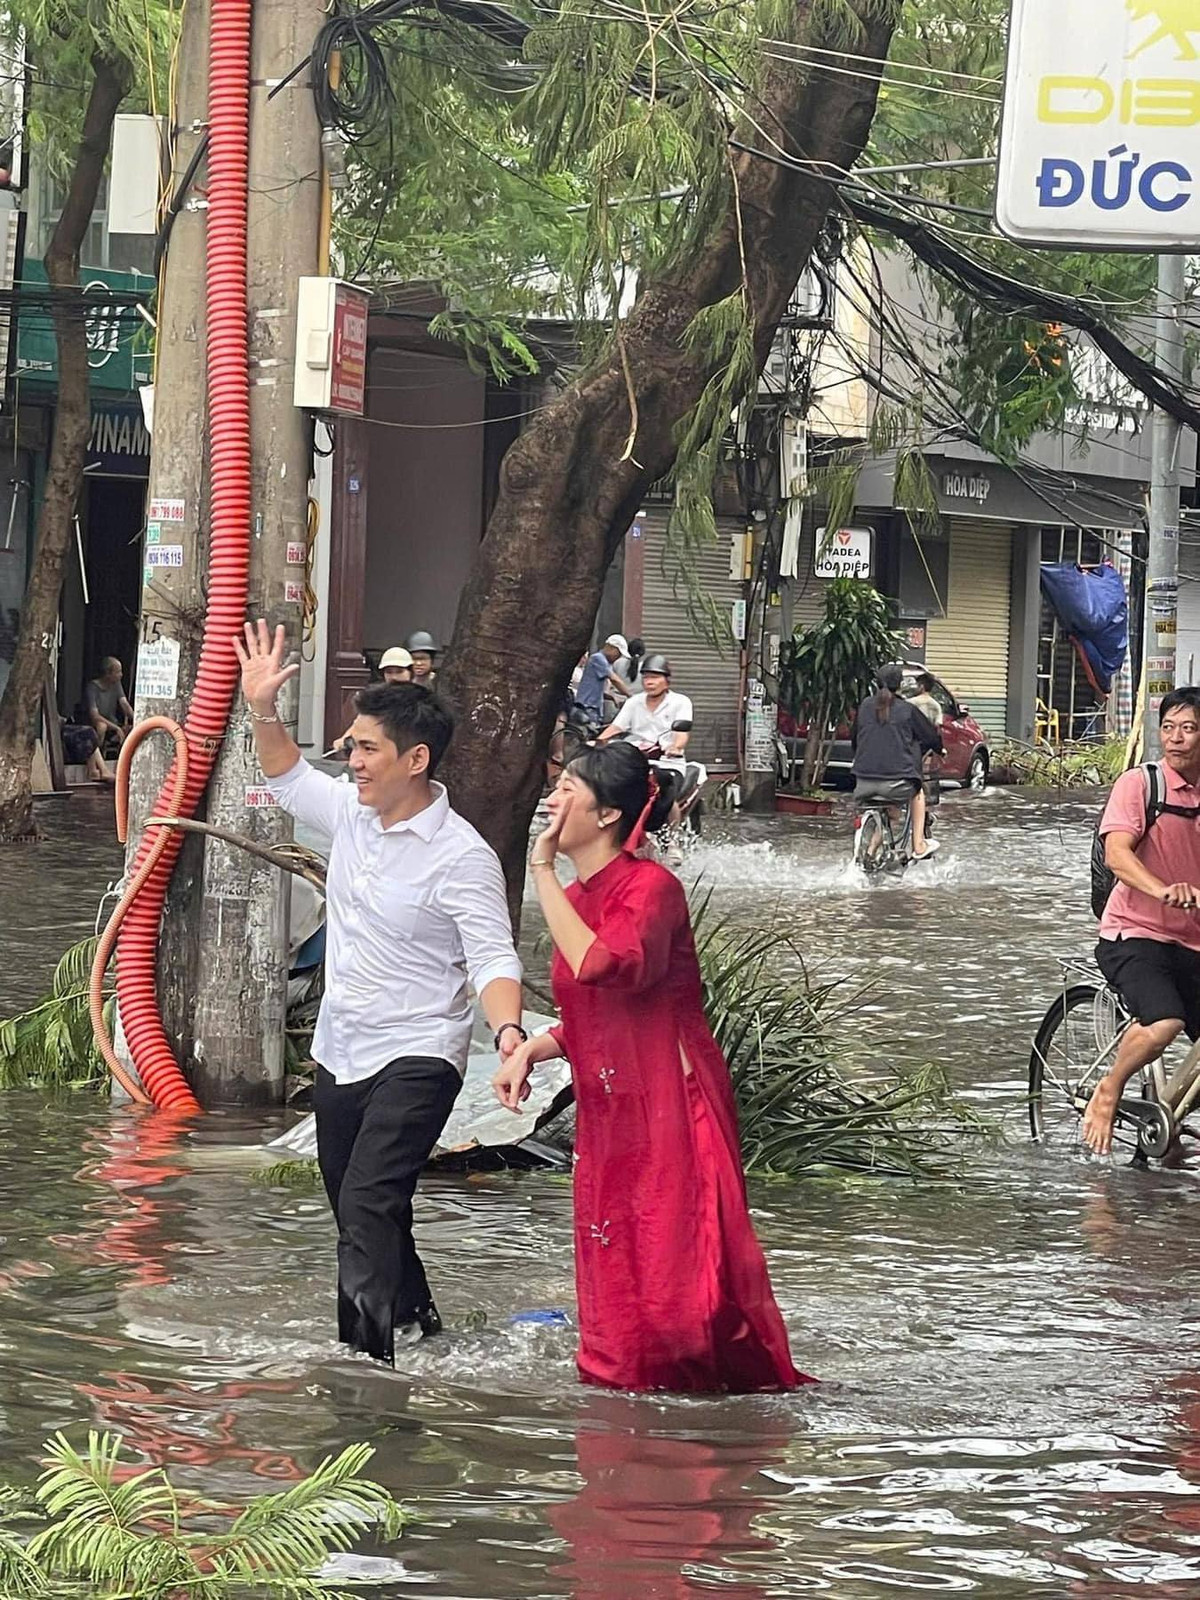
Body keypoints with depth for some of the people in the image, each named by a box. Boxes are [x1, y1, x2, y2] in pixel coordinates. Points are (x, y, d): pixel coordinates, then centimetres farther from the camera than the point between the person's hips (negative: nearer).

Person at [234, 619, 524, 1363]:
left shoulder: (461, 856, -18)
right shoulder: (353, 813, 3)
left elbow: (493, 961, -23)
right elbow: (290, 778, 24)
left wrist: (509, 1032, -41)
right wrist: (264, 710, 10)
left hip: (416, 1058, -8)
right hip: (343, 1052, 8)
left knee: (368, 1204, -24)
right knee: (355, 1208, 19)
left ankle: (368, 1355, -31)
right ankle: (413, 1319, 40)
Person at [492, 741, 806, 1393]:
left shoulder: (651, 887, -13)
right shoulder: (573, 897, 13)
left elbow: (598, 964, -33)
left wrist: (543, 872, -22)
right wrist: (529, 1051, 6)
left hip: (669, 1106, -8)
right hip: (605, 1114, 8)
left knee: (679, 1278, -9)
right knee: (616, 1282, 10)